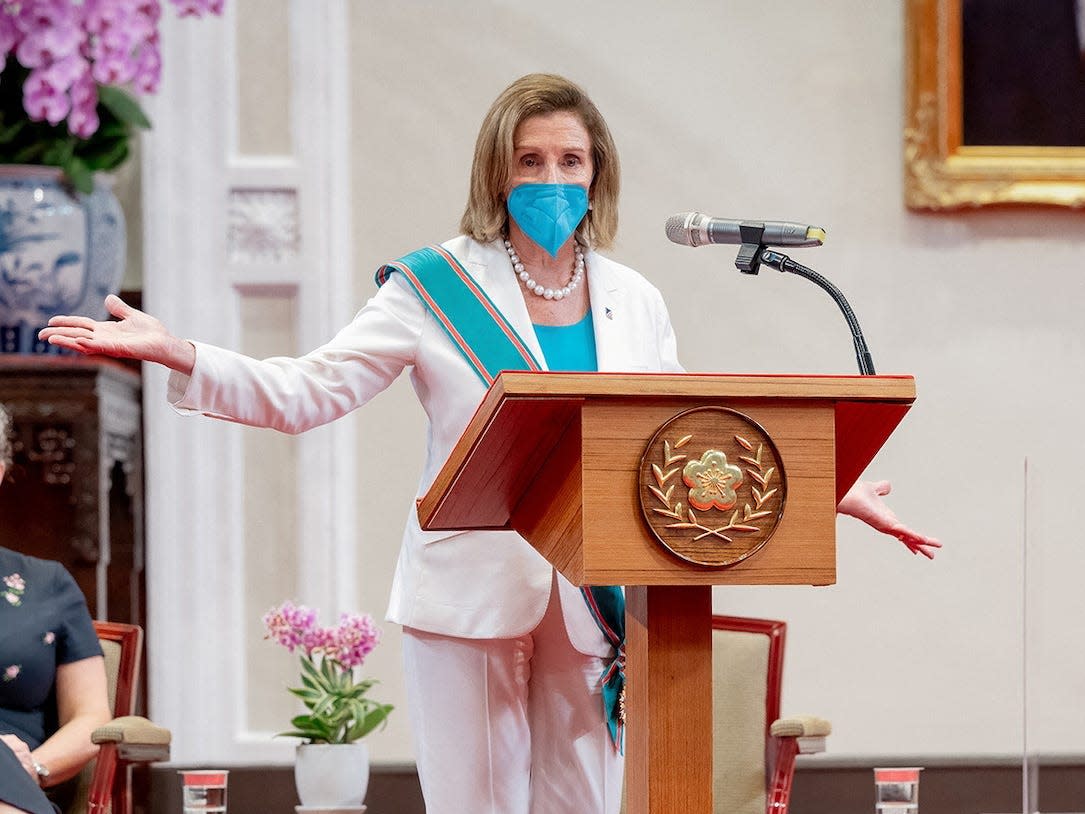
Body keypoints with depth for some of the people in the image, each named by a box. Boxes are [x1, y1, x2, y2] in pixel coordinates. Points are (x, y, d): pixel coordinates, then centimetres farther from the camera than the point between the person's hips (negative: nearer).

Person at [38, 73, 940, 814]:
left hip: (592, 603, 3)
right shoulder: (436, 287, 0)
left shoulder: (635, 304, 11)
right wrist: (179, 357, -20)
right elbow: (309, 392, -6)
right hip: (473, 595, -3)